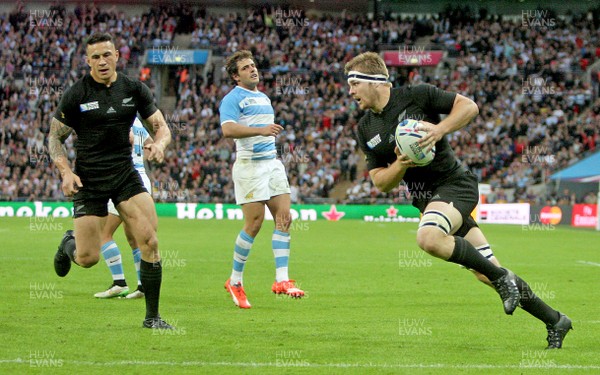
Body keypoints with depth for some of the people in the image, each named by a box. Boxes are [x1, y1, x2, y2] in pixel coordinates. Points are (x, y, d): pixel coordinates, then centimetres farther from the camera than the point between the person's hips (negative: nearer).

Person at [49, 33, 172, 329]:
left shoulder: (134, 89, 1)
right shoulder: (76, 94, -7)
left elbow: (161, 126, 7)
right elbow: (54, 137, 0)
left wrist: (159, 144, -16)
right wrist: (66, 172, -15)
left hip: (126, 174, 2)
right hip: (88, 179, -2)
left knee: (149, 242, -14)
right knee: (87, 258, -4)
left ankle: (152, 316, -3)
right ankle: (69, 243, 35)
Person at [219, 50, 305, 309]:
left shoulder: (264, 98, 21)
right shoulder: (233, 98, -7)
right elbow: (228, 129, -25)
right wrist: (261, 130, -32)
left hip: (272, 163, 8)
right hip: (249, 165, -8)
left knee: (284, 218, -3)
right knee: (254, 224, -9)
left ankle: (281, 280, -3)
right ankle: (235, 281, 5)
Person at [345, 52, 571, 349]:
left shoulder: (416, 95, -9)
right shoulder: (365, 130, 7)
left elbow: (469, 106, -7)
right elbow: (380, 182, 7)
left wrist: (439, 130, -21)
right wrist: (400, 164, -13)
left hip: (454, 183, -6)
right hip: (425, 199, 6)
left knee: (428, 238, -35)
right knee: (486, 273, 3)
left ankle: (502, 277, -17)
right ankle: (554, 320, 16)